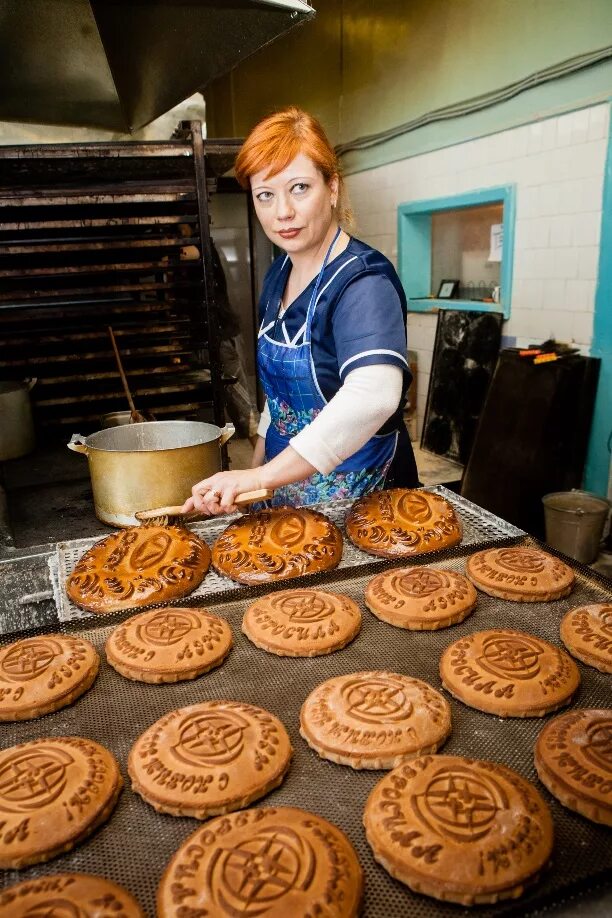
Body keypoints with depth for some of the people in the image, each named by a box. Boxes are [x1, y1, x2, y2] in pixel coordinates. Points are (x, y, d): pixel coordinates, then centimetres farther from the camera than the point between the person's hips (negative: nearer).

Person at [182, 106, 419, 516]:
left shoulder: (363, 280, -23)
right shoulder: (280, 272, 3)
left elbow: (374, 395, -41)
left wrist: (264, 476, -42)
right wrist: (256, 467, 14)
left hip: (356, 493, -7)